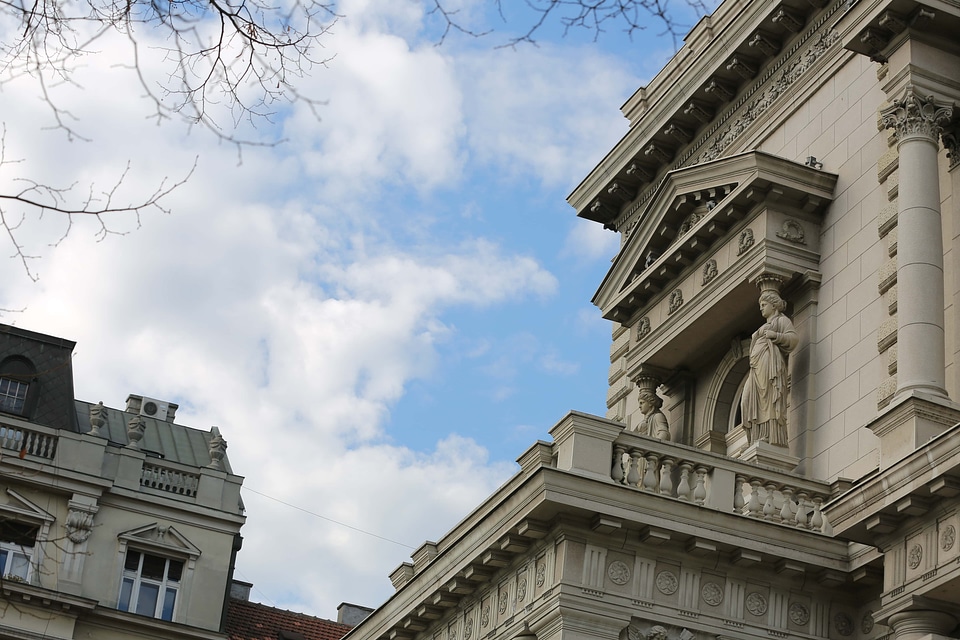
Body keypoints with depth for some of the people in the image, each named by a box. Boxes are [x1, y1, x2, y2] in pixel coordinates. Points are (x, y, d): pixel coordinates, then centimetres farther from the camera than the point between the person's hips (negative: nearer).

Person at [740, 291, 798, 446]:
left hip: (770, 361, -8)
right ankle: (759, 436, -16)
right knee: (750, 401, -7)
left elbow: (793, 338, -5)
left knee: (769, 397, -17)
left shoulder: (782, 320, 10)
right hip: (757, 367, 8)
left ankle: (771, 436, -24)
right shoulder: (765, 326, 34)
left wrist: (775, 335, -16)